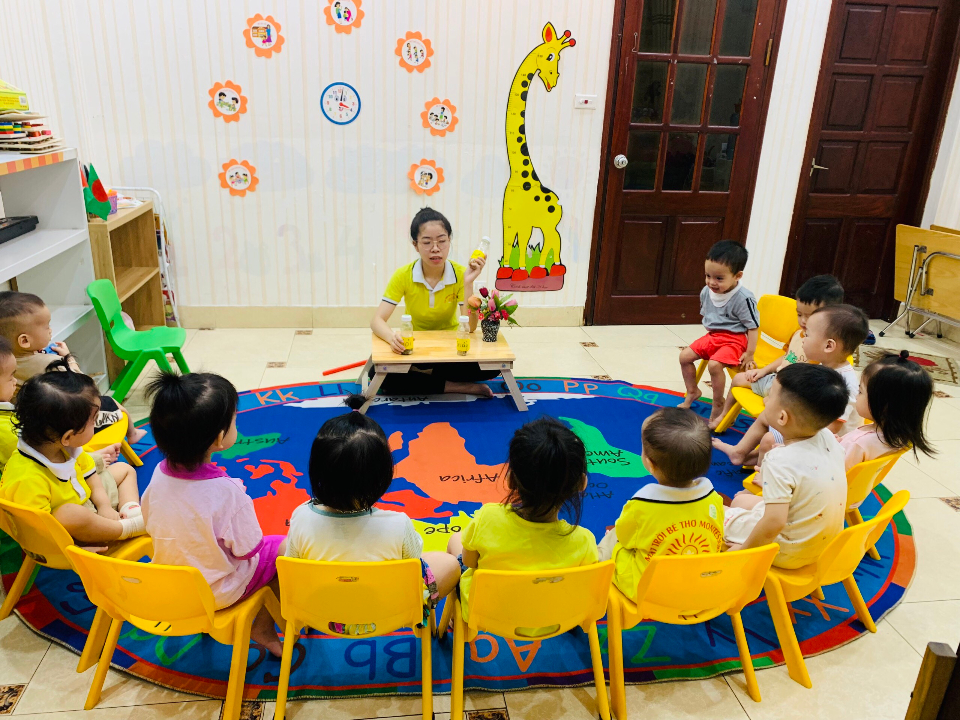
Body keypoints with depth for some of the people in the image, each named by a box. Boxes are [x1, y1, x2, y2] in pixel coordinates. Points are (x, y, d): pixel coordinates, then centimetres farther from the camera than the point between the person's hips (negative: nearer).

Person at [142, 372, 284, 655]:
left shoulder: (160, 473, -15)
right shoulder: (227, 492, -33)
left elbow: (151, 526, 1)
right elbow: (247, 550, -21)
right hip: (218, 591, -6)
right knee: (281, 549, 9)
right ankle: (264, 628, 23)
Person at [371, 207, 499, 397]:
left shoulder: (460, 273, -14)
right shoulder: (403, 275, -15)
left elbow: (470, 327, -20)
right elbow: (377, 321, -19)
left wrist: (468, 283, -31)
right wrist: (393, 337, -42)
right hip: (415, 350, 0)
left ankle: (421, 375, -12)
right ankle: (454, 386, -18)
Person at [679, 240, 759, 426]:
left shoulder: (743, 298, -23)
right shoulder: (706, 292, -4)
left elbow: (753, 327, -17)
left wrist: (749, 353, -17)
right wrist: (710, 332, 16)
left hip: (734, 339, -7)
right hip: (712, 336, 8)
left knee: (714, 364, -29)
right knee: (685, 356, 2)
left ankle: (718, 406, -8)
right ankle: (692, 392, 26)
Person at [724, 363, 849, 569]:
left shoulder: (780, 462, -32)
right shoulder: (828, 438, -11)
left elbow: (774, 523, -33)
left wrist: (743, 549, -17)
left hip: (789, 555, -8)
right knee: (741, 500, 24)